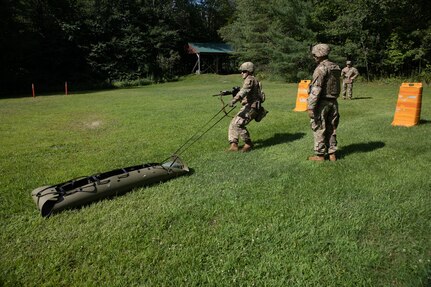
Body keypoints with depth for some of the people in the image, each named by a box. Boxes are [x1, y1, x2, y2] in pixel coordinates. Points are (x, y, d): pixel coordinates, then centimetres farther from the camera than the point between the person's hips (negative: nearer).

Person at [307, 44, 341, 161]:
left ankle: (319, 155, 7)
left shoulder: (321, 69, -16)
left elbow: (316, 89, -20)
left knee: (319, 129, 1)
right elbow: (336, 87, 12)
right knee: (331, 129, 14)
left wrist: (310, 106, -18)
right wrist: (333, 99, 16)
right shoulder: (336, 68, 10)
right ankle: (332, 153, 19)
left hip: (322, 103, -8)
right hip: (333, 102, 8)